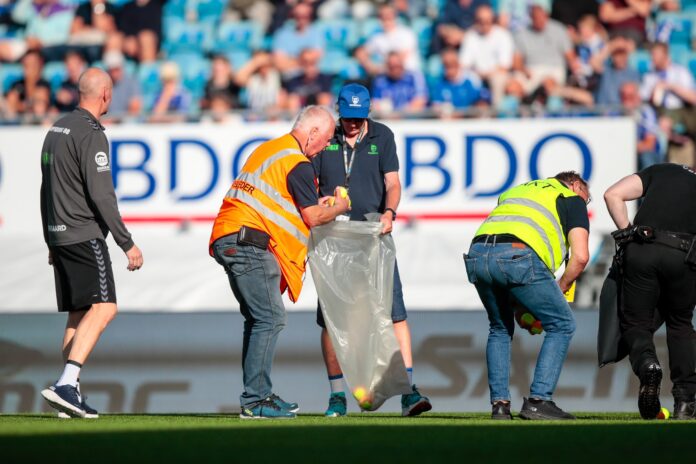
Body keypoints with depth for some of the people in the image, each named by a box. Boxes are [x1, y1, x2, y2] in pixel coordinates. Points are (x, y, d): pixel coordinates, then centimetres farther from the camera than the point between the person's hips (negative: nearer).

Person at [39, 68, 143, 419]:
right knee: (103, 307, -15)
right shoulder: (91, 134, -13)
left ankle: (71, 399, 6)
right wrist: (127, 244, -13)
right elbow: (101, 195, -17)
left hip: (59, 234, 9)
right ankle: (66, 384, -28)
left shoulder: (57, 129, 16)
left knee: (77, 314, 11)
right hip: (85, 234, -9)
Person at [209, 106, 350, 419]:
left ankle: (258, 396, 16)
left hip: (226, 239, 10)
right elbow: (313, 218, -5)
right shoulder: (297, 163, -7)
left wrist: (316, 205, 27)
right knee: (270, 319, -10)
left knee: (258, 319, 15)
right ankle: (255, 401, -14)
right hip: (248, 242, -10)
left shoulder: (269, 149, 23)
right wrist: (338, 208, 15)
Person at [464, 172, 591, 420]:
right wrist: (559, 290, 23)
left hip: (476, 253, 6)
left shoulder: (518, 190, 39)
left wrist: (520, 307, 35)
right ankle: (538, 401, 1)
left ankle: (499, 403, 18)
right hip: (519, 255, -6)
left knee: (500, 328, 28)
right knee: (562, 325, 10)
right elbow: (580, 257, 7)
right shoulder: (572, 199, 21)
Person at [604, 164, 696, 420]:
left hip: (643, 250, -1)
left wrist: (628, 233, 15)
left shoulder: (659, 171, 25)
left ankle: (646, 362, -20)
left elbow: (613, 195, 11)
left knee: (636, 322, 13)